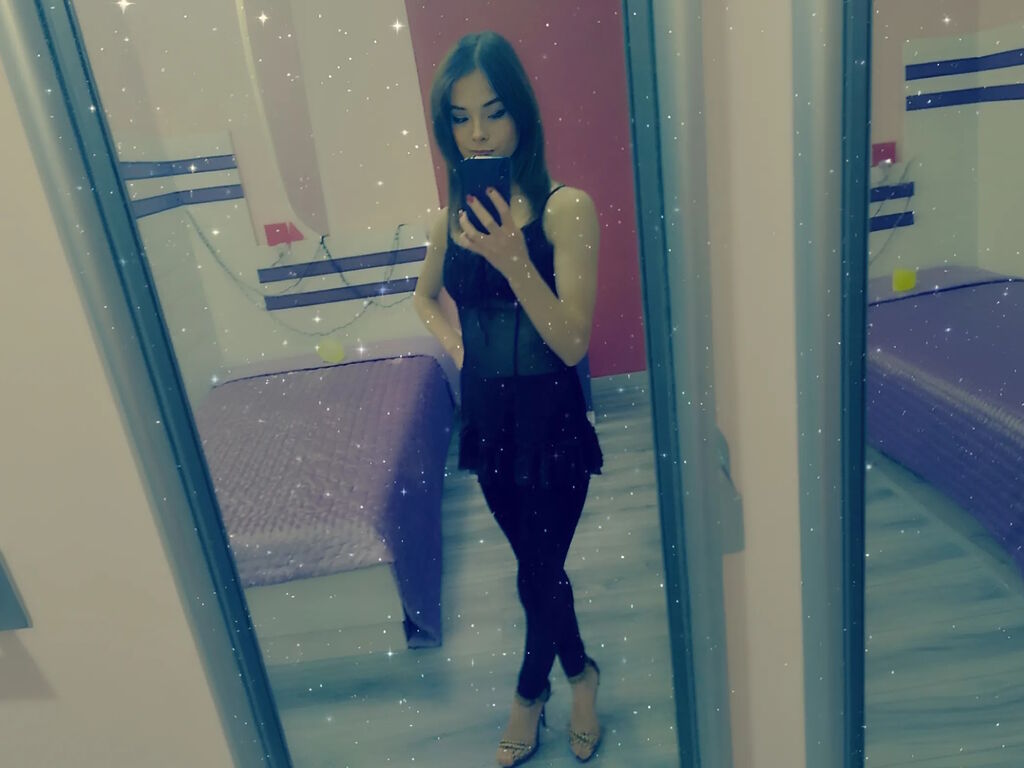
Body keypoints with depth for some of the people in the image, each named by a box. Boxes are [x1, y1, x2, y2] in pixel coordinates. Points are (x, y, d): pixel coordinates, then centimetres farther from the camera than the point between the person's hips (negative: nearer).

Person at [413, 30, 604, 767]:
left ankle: (531, 691, 41)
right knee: (540, 568, 20)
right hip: (487, 417, 5)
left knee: (538, 575, 9)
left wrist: (513, 260, -31)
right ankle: (579, 674, 47)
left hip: (550, 421, -4)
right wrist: (456, 344, 1)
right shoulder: (455, 215, 0)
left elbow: (573, 341, -20)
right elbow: (427, 298, 19)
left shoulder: (566, 208, -15)